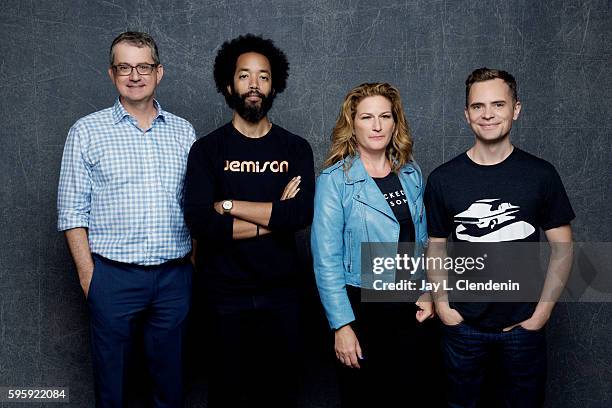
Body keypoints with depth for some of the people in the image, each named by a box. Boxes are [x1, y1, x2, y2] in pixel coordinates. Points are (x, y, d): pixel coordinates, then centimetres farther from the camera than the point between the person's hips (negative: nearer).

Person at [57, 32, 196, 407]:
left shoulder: (183, 132, 7)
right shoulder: (87, 132, 0)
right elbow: (73, 211, -1)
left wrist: (196, 262, 4)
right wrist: (88, 276, -5)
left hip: (175, 276, 2)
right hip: (113, 276, -2)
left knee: (170, 376, 14)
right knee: (111, 377, 11)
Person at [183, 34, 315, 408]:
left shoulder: (296, 149, 2)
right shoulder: (207, 149, -2)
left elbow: (302, 215, -14)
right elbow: (201, 223, -16)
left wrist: (228, 204, -14)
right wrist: (274, 215, -13)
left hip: (281, 292, 1)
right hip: (226, 293, -1)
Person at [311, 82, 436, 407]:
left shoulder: (411, 174, 3)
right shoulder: (335, 180, -13)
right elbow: (326, 259, -14)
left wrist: (426, 292, 6)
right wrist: (342, 325, -16)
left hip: (408, 303, 4)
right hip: (360, 305, -4)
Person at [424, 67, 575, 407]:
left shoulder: (541, 174, -5)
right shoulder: (443, 179, -4)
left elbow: (562, 247, -1)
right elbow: (436, 246, 4)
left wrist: (543, 311, -6)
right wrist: (442, 304, -4)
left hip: (524, 325, 0)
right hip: (463, 324, 1)